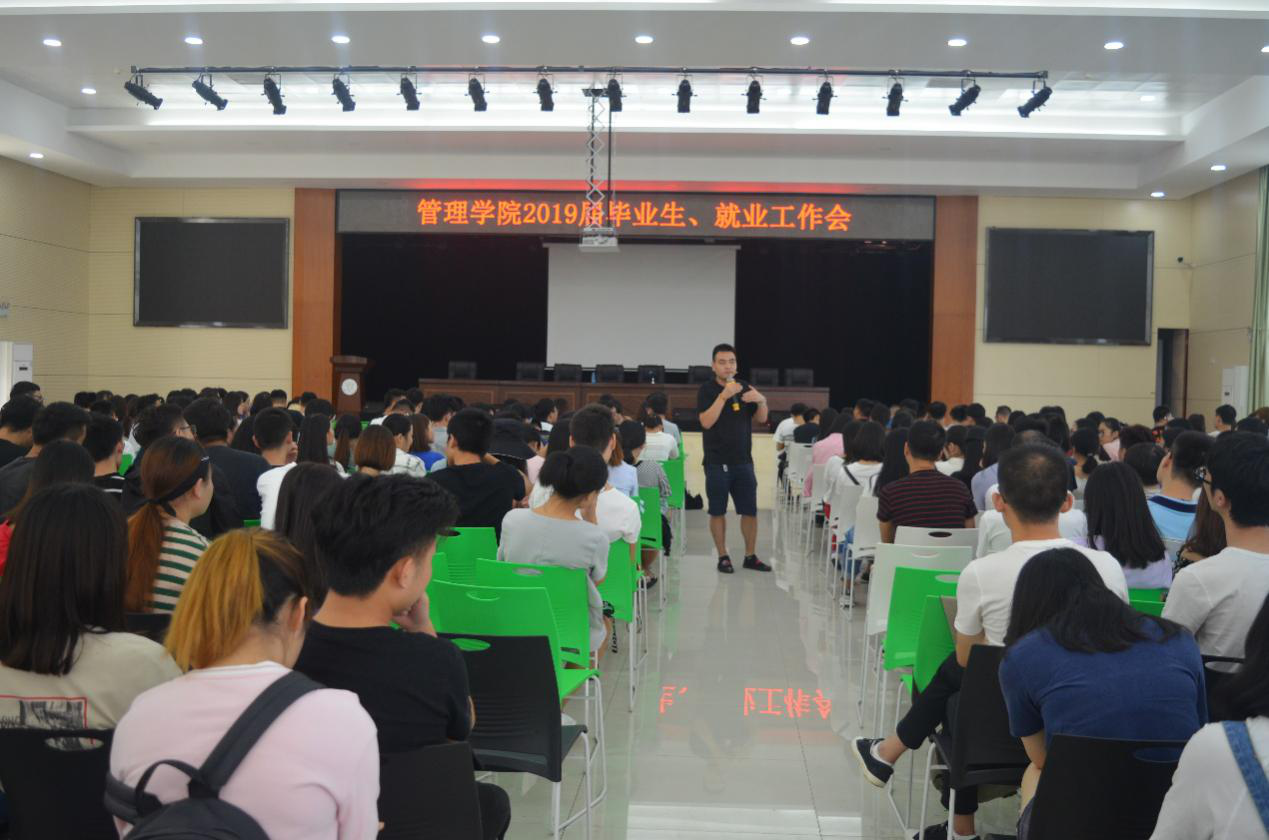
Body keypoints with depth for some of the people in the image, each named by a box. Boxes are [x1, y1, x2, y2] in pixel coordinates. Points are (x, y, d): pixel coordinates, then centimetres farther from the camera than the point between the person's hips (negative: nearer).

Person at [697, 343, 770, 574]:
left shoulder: (745, 388, 9)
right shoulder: (707, 390, -4)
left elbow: (761, 419, 10)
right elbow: (706, 422, -16)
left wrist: (762, 401, -11)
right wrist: (723, 396, -24)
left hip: (743, 461, 4)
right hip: (717, 462, -4)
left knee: (750, 510, 5)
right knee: (718, 511, 3)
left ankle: (750, 556, 17)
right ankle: (723, 557, 13)